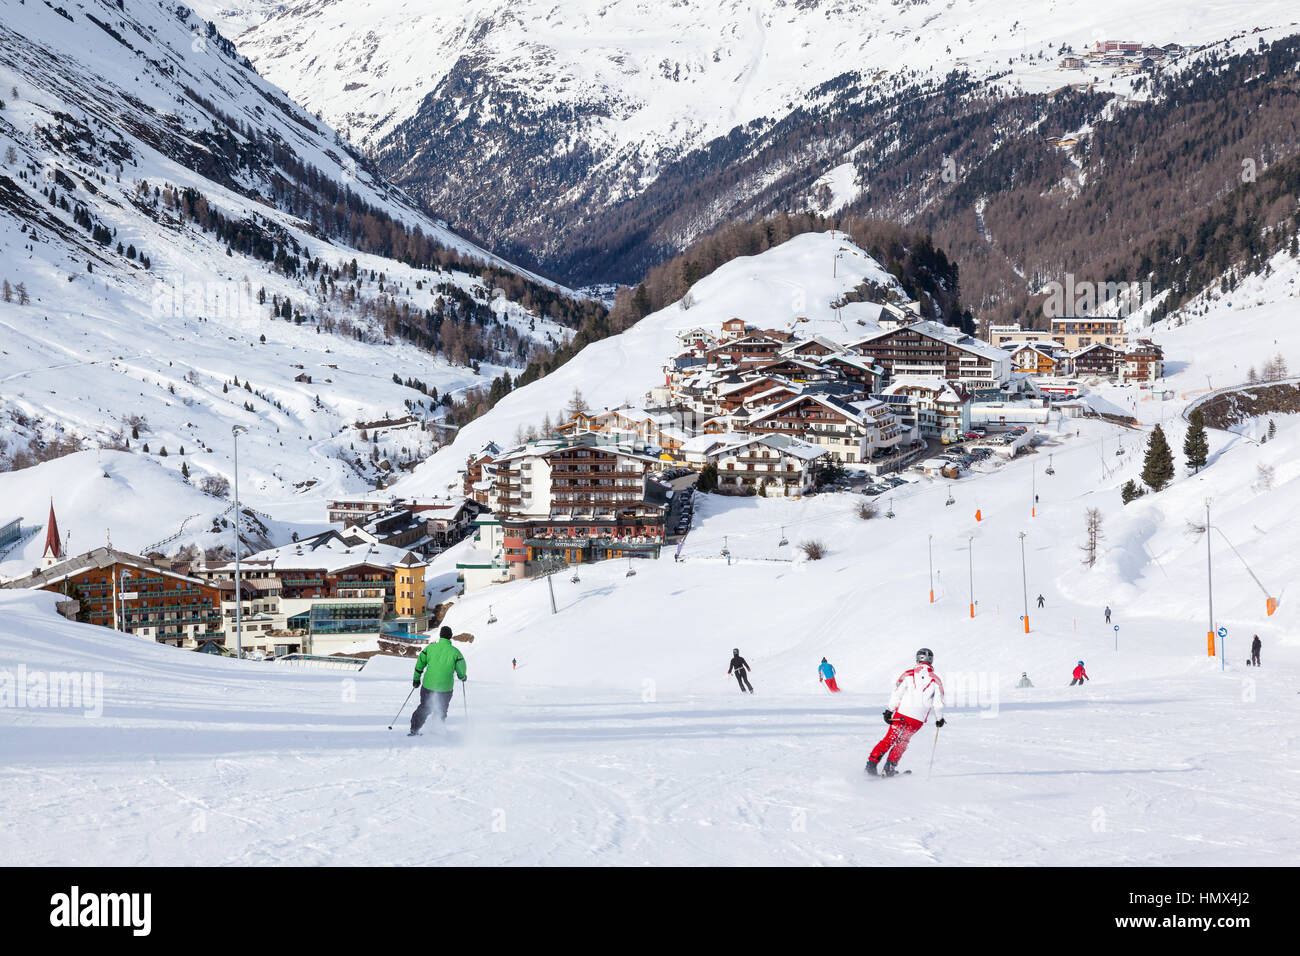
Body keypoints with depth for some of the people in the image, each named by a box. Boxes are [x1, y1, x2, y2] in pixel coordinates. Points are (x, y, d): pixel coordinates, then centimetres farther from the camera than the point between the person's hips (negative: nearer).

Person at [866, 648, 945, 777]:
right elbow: (938, 703, 5)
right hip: (918, 719, 0)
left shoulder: (908, 674, 1)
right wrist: (939, 719, 20)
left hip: (901, 713, 0)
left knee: (890, 738, 12)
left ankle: (871, 763, 4)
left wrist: (889, 711, 2)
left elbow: (896, 693, -3)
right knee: (903, 741, 16)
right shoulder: (936, 680, 3)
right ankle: (890, 767, 4)